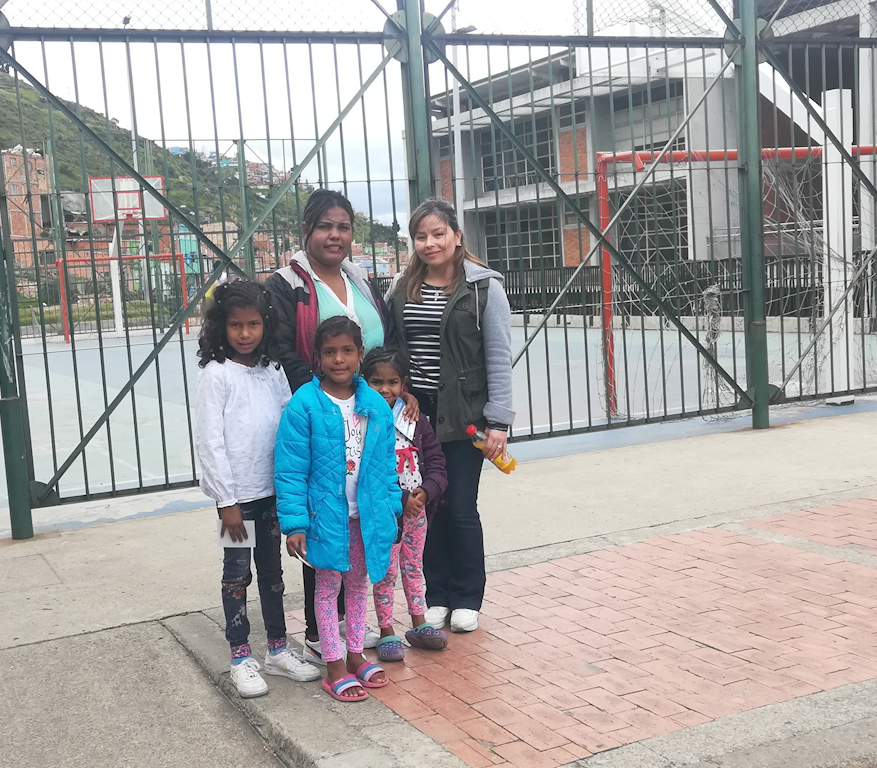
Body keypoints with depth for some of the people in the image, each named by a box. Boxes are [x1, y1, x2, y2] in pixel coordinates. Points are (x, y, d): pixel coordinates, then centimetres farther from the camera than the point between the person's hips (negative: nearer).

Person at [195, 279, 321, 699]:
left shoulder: (273, 372, 6)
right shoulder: (216, 375, -10)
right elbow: (209, 441, -12)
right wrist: (227, 500, -13)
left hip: (272, 489, 5)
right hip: (237, 493, -5)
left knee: (272, 569, 15)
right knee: (238, 574, 4)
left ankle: (278, 649, 26)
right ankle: (240, 657, 15)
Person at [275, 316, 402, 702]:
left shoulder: (376, 405, -2)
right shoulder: (304, 405, -15)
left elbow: (386, 463, 6)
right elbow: (290, 470, -15)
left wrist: (391, 507, 3)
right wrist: (295, 523, -18)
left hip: (367, 514, 5)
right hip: (326, 515, -5)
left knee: (359, 583, 18)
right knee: (328, 586, 10)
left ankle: (355, 656, 35)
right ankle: (334, 668, 20)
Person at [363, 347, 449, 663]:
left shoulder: (416, 420, 5)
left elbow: (436, 462, 5)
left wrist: (425, 491, -13)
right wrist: (401, 499, -21)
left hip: (417, 506, 5)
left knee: (414, 566, 17)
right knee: (385, 572, 4)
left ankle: (419, 625, 29)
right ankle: (387, 633, 15)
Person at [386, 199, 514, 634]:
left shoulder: (483, 287, -3)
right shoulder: (401, 289, 9)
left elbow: (499, 358, -6)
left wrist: (498, 421, -11)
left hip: (462, 416, -4)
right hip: (413, 415, 4)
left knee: (460, 508, 0)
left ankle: (467, 599, 17)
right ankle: (438, 596, 22)